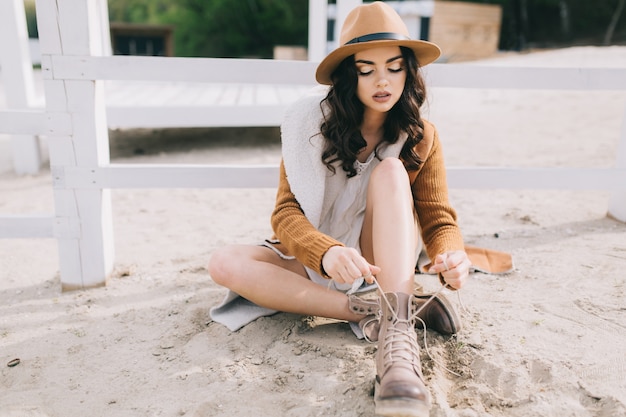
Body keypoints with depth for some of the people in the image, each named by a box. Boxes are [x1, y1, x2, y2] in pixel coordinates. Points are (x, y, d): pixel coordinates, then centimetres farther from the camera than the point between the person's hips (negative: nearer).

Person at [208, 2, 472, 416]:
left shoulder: (420, 138, -6)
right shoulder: (310, 122, -10)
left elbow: (439, 219, -8)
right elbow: (287, 212, -15)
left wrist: (453, 257, -34)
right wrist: (326, 253, -37)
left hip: (383, 259, 0)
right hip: (314, 262, 1)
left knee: (390, 171, -27)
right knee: (225, 264, -25)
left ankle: (398, 335, -39)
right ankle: (371, 312, -28)